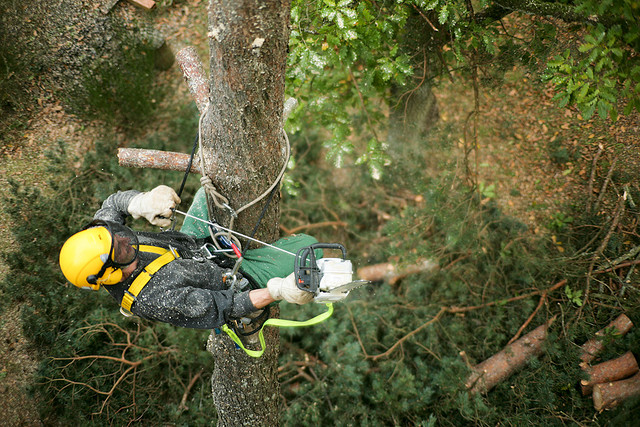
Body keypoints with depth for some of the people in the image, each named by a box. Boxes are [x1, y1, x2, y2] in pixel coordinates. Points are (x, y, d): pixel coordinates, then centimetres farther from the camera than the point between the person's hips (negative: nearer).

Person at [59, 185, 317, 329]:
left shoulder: (100, 246, -23)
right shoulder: (155, 301, -41)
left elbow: (114, 203, -5)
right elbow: (224, 308, -31)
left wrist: (143, 203, -29)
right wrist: (278, 291, -39)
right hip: (236, 282, -7)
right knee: (308, 247, -7)